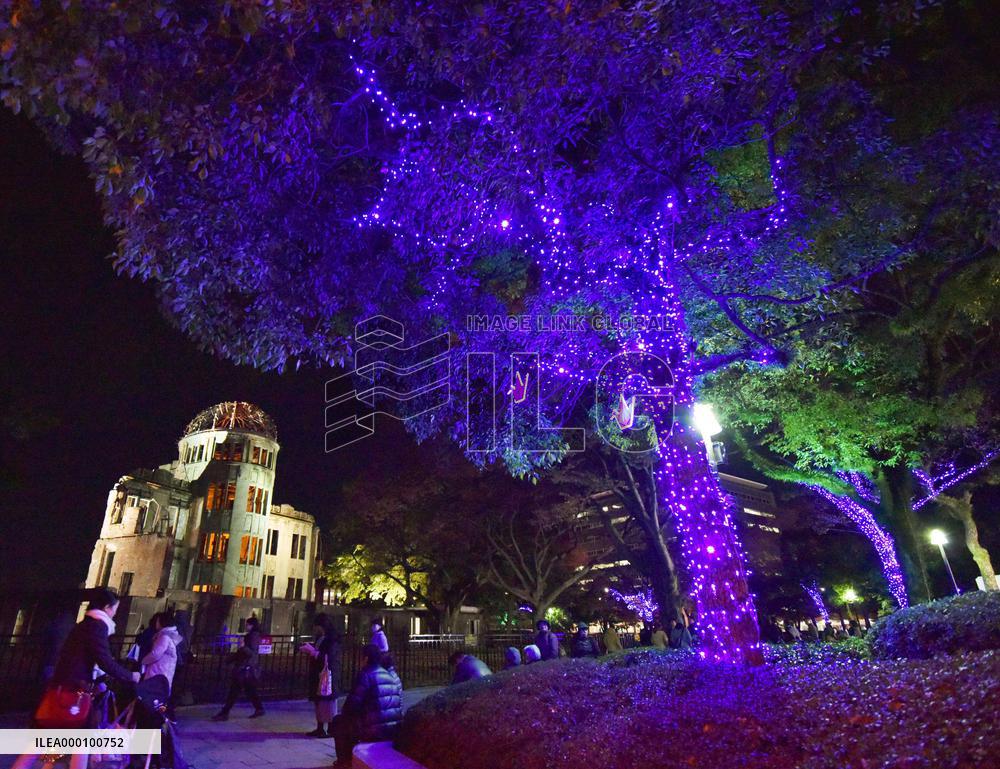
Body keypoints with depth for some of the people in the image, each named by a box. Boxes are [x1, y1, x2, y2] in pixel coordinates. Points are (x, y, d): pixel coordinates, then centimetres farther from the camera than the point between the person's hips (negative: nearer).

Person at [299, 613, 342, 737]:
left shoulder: (332, 639, -15)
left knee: (328, 701, -3)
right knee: (318, 701, 14)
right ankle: (320, 728, 23)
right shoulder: (320, 638, 12)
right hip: (318, 674, 9)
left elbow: (328, 658, -23)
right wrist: (309, 649, 4)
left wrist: (312, 650, -22)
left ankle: (331, 729, 5)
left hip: (328, 675, -9)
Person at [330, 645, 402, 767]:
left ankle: (344, 761, 26)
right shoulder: (393, 675, 9)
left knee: (338, 721, 18)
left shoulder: (366, 675, -11)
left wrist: (346, 712, 12)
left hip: (373, 731, -7)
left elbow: (352, 704, -11)